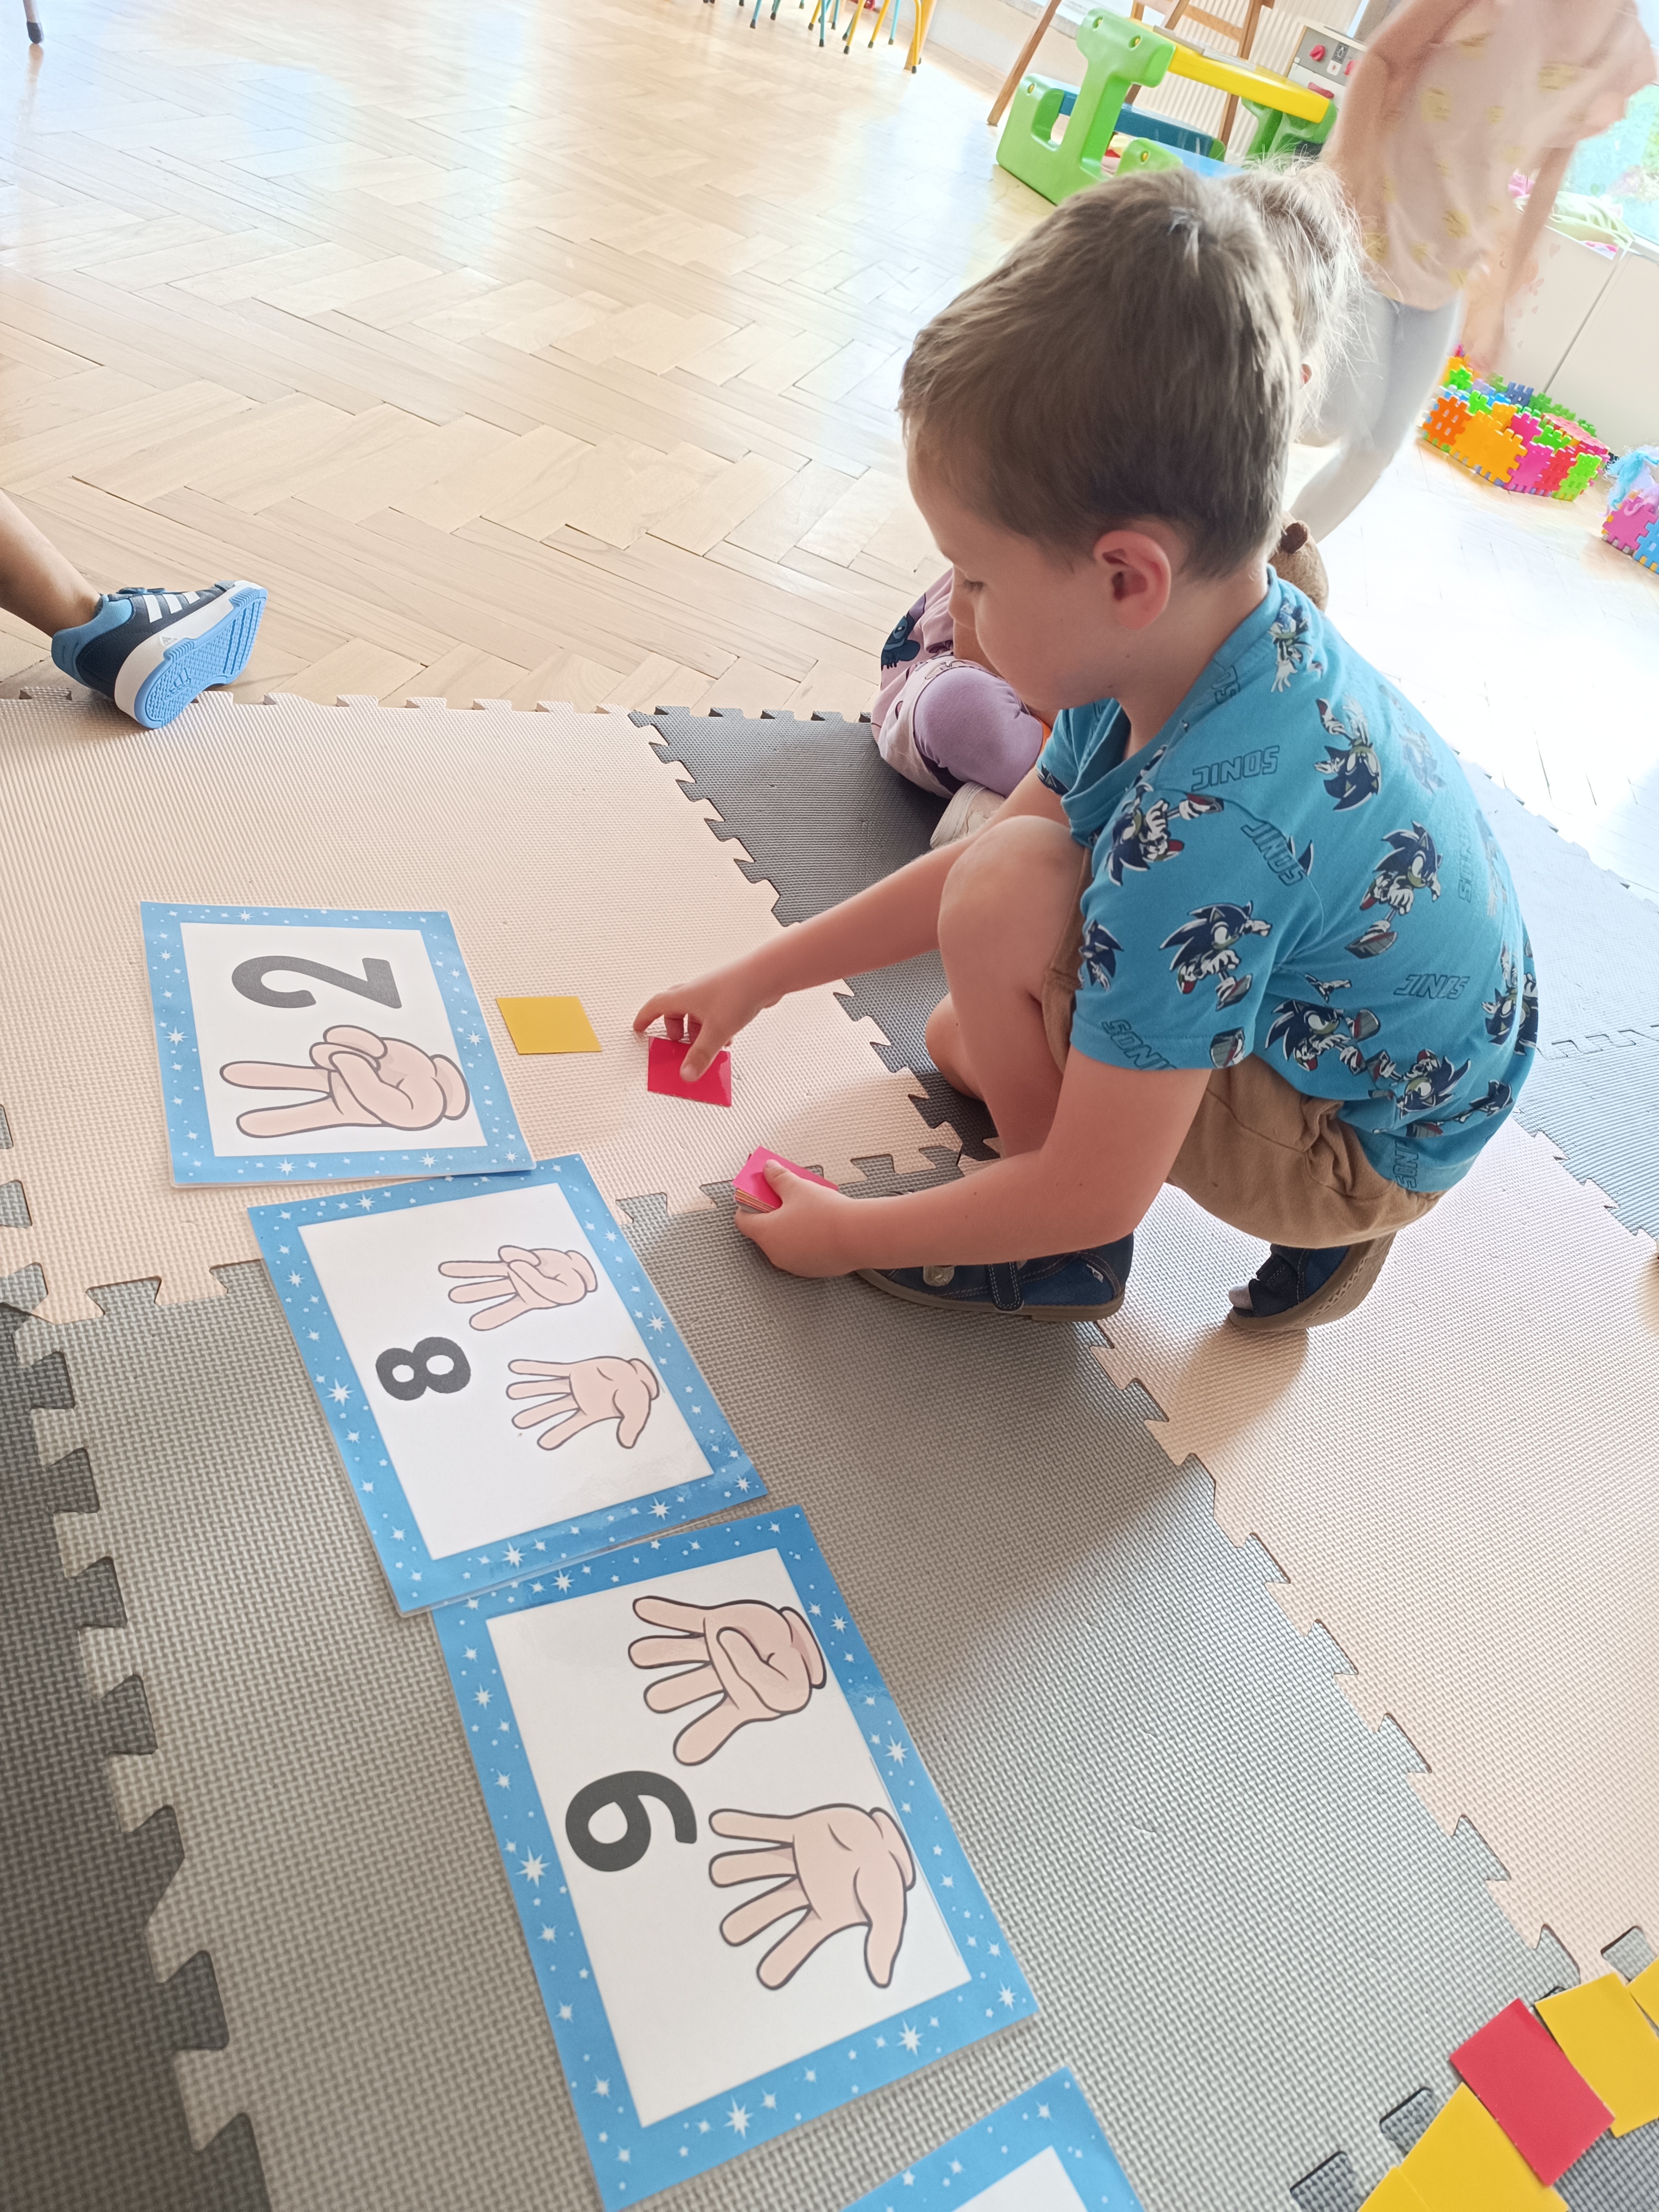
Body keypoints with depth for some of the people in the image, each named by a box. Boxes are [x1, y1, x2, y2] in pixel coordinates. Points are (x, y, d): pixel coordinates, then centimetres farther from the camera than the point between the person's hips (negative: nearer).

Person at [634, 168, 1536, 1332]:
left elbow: (1092, 1192, -27)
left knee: (1008, 898, -24)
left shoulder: (1204, 836, -37)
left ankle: (1068, 1265, -1)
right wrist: (759, 976, 7)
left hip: (1364, 1143, -8)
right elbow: (978, 855, 3)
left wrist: (850, 1234, -11)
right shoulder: (1248, 633, -9)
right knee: (963, 1040, 14)